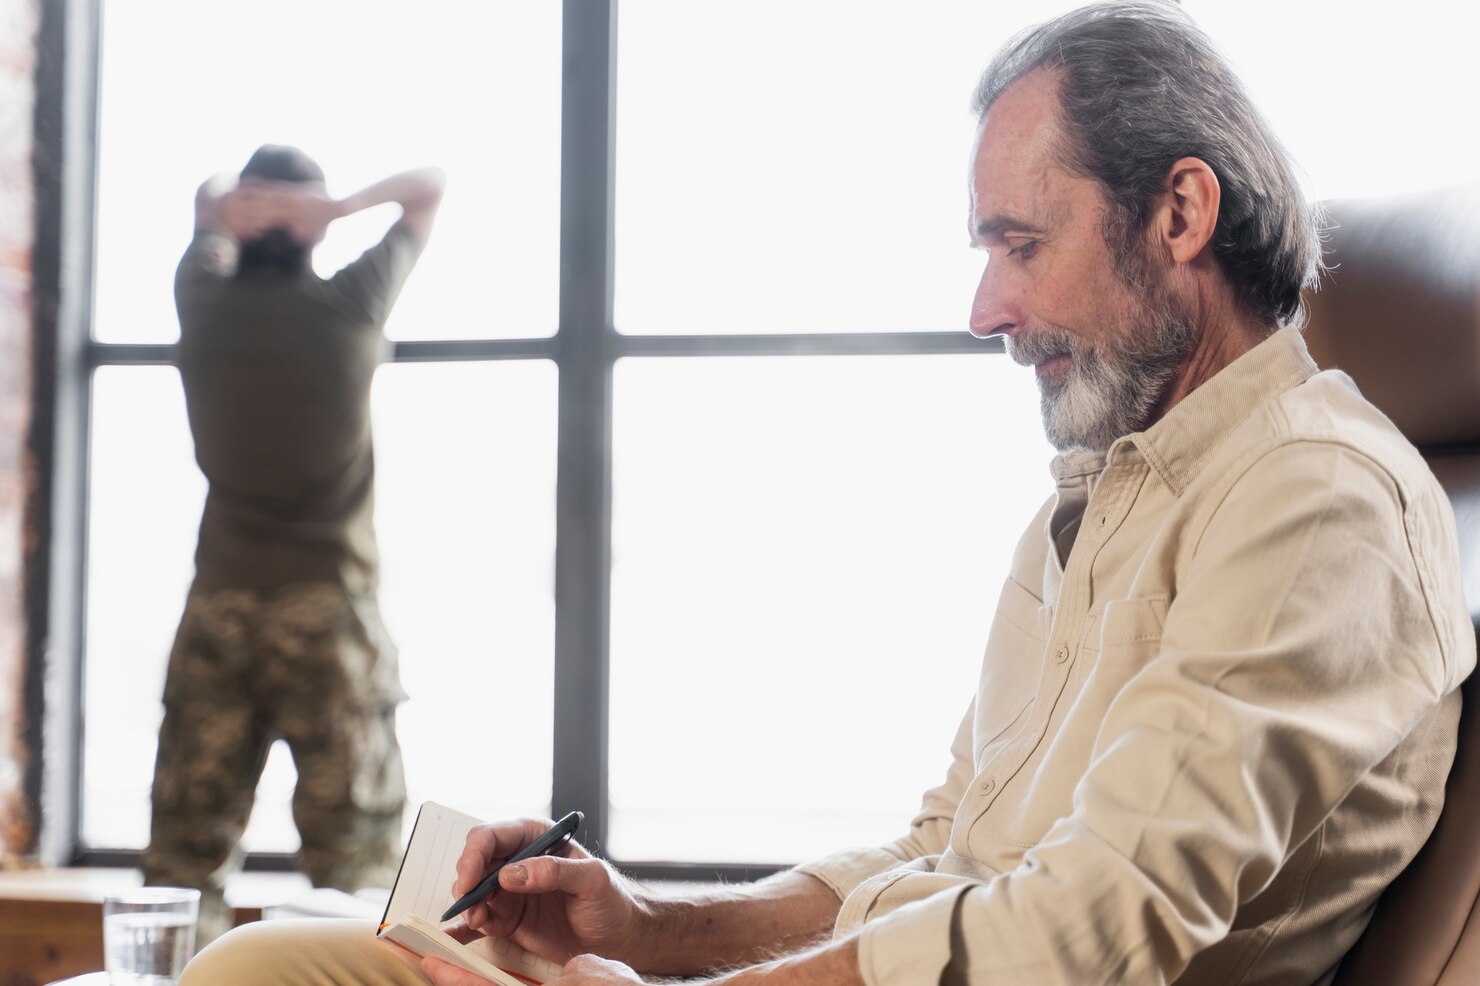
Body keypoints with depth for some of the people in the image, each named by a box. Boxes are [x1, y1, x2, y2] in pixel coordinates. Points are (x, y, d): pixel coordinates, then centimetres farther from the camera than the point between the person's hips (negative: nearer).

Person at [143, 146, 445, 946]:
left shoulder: (203, 303, 3)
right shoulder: (350, 308, -3)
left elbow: (207, 197, 22)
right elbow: (430, 185, 8)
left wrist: (228, 202, 0)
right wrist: (335, 208, -7)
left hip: (217, 610, 2)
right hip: (330, 610, -2)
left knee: (188, 838, 3)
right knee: (353, 837, -1)